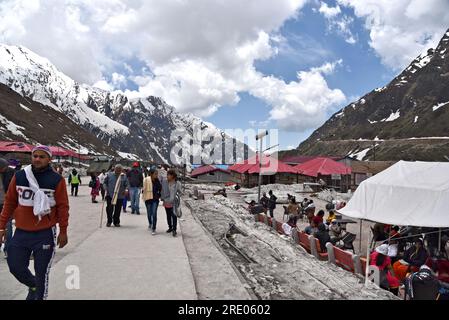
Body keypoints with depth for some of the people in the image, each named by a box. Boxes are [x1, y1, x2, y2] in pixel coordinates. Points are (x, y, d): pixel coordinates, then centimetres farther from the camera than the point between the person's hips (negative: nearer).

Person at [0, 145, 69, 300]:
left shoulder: (57, 180, -9)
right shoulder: (19, 176, 1)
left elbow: (63, 207, -6)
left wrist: (63, 231, -4)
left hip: (45, 234, -4)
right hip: (21, 232, 4)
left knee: (41, 273, 6)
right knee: (15, 267, 13)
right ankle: (33, 285, 43)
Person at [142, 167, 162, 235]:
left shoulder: (157, 181, 0)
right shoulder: (146, 180, -10)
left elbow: (160, 189, 10)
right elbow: (144, 189, -8)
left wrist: (159, 195, 3)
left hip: (155, 199, 1)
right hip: (148, 199, -1)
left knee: (154, 214, -8)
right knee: (149, 213, 14)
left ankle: (153, 229, -1)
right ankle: (150, 223, 44)